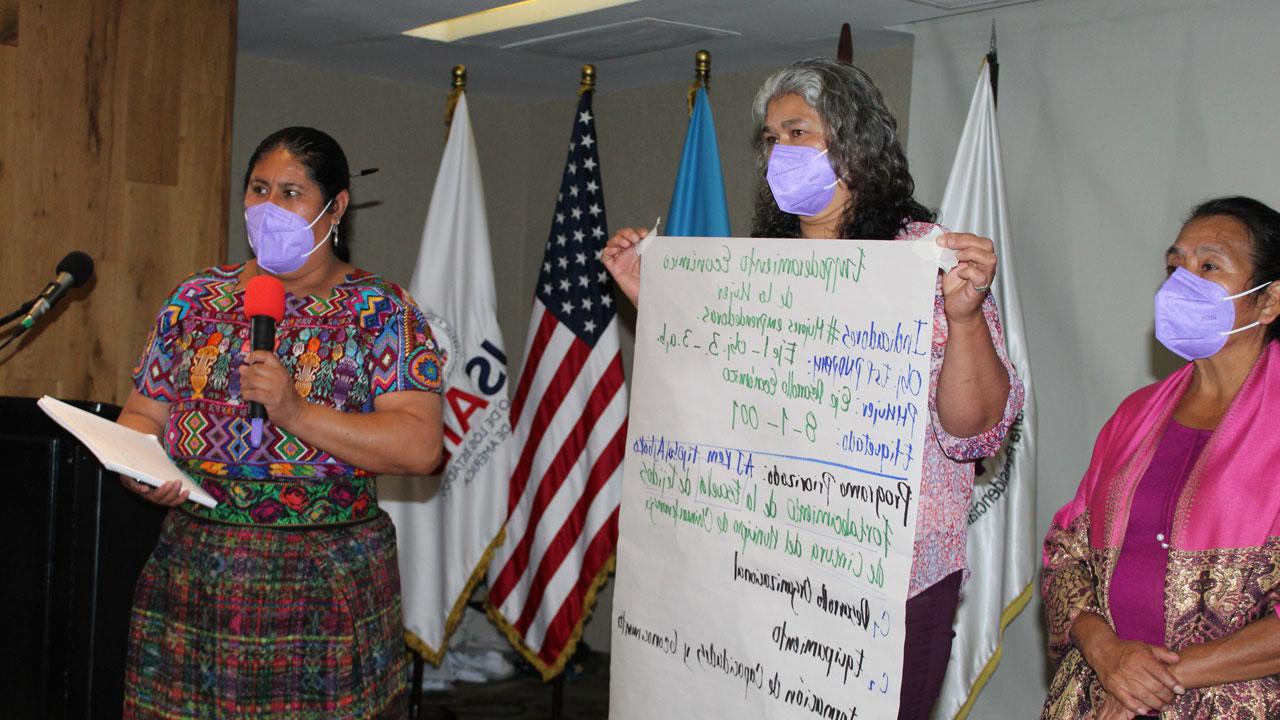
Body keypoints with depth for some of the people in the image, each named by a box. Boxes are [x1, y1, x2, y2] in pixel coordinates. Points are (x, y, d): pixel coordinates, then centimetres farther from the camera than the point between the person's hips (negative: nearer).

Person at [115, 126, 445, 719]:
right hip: (189, 575, 4)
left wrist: (296, 413, -21)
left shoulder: (381, 311, -3)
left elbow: (420, 446, -13)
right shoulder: (196, 300, 11)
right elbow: (141, 414, 15)